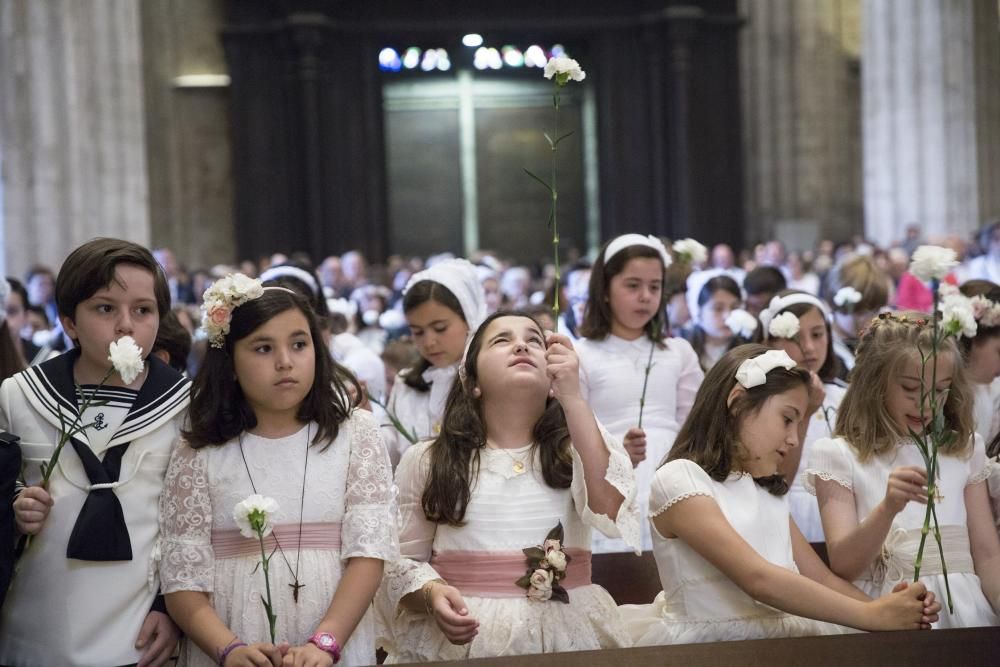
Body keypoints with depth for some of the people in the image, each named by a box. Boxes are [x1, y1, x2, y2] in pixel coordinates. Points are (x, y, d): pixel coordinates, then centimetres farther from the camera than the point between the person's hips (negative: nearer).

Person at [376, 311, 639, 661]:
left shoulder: (580, 448, 9)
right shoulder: (424, 461, 8)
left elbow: (612, 514, -10)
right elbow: (401, 559, 11)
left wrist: (573, 399, -13)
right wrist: (432, 595, -12)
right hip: (459, 640, 0)